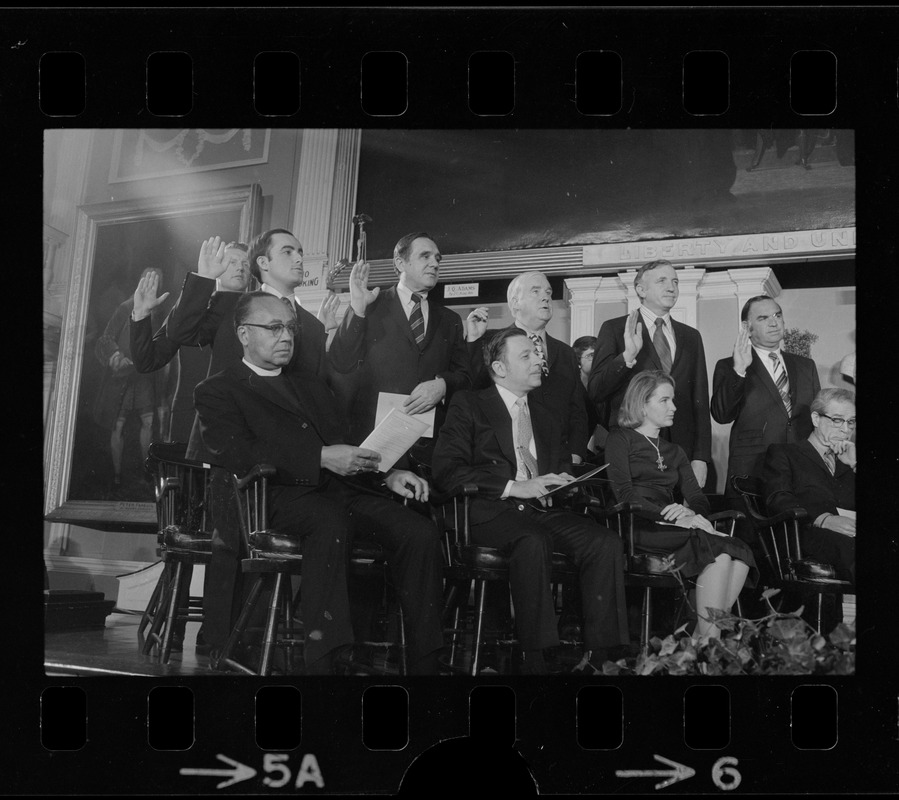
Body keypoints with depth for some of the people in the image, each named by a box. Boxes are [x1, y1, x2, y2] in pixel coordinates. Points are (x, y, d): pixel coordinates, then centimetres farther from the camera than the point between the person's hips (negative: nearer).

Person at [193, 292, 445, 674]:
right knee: (330, 520, -39)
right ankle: (321, 661, -40)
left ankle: (424, 664, -19)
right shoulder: (217, 392, 11)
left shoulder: (311, 385, 32)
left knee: (421, 532, -21)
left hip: (342, 488, 6)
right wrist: (321, 457, -17)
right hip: (281, 496, -6)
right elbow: (237, 454, -8)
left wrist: (388, 473, 4)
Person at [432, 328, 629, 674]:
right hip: (490, 512, -5)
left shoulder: (546, 417, 25)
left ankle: (597, 655, -22)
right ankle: (535, 660, -32)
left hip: (542, 509, 5)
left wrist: (565, 480, 6)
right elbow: (446, 471, -7)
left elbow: (561, 468, 33)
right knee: (533, 542, -37)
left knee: (606, 542, -23)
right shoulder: (468, 405, 7)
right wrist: (513, 487, -15)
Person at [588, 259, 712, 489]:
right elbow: (595, 392, -5)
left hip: (681, 452, 3)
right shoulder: (615, 329, 3)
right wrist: (627, 356, -20)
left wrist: (701, 458, 4)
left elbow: (700, 401, 13)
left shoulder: (691, 336, 15)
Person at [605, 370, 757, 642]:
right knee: (718, 549, -29)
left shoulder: (674, 451, 29)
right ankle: (708, 639, -29)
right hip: (638, 529, -6)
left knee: (741, 556, -22)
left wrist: (690, 512, -11)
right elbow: (624, 493, -7)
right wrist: (676, 518, -16)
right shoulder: (621, 439, 9)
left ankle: (704, 637, -24)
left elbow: (699, 499, 15)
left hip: (672, 529, 6)